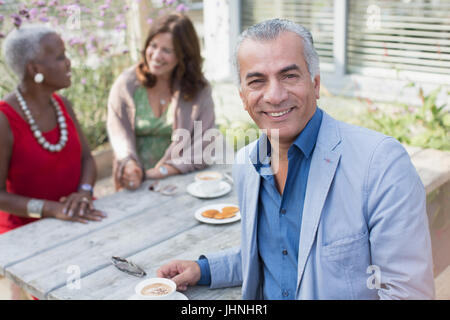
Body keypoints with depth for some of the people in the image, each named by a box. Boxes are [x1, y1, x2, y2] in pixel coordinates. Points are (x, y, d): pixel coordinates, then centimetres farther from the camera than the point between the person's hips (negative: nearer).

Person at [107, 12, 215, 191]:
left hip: (181, 180, -1)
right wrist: (129, 164, -25)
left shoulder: (199, 89, 0)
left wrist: (158, 172, -17)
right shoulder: (126, 83, 2)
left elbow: (204, 145, -7)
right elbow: (119, 133, -4)